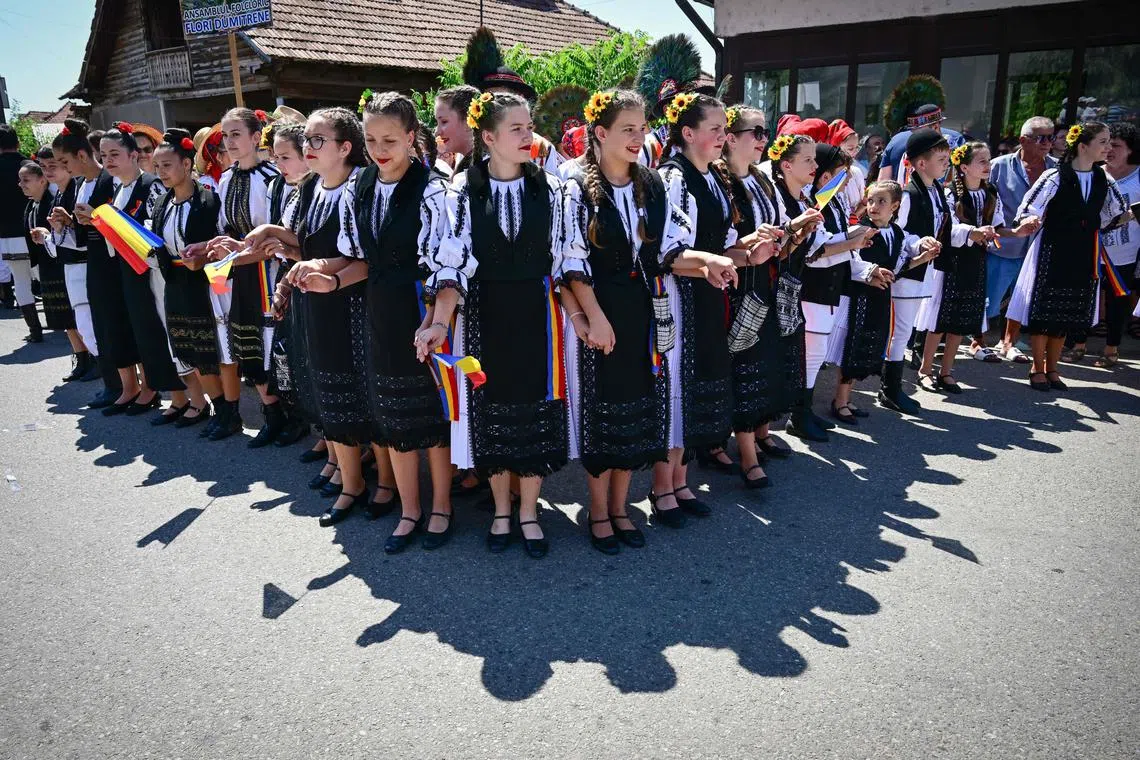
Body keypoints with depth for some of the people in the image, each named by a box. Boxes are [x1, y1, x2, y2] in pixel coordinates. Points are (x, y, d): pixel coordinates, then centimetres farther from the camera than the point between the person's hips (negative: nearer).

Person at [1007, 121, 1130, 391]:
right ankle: (1037, 368, 13)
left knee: (1067, 316, 11)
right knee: (1043, 311, 0)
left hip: (1083, 257, 5)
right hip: (1052, 254, -5)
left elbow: (1114, 217, 15)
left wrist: (1131, 214, -4)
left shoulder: (1104, 180, 6)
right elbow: (1027, 212, -13)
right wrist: (1029, 223, -33)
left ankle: (1051, 368, 22)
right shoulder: (1055, 177, -10)